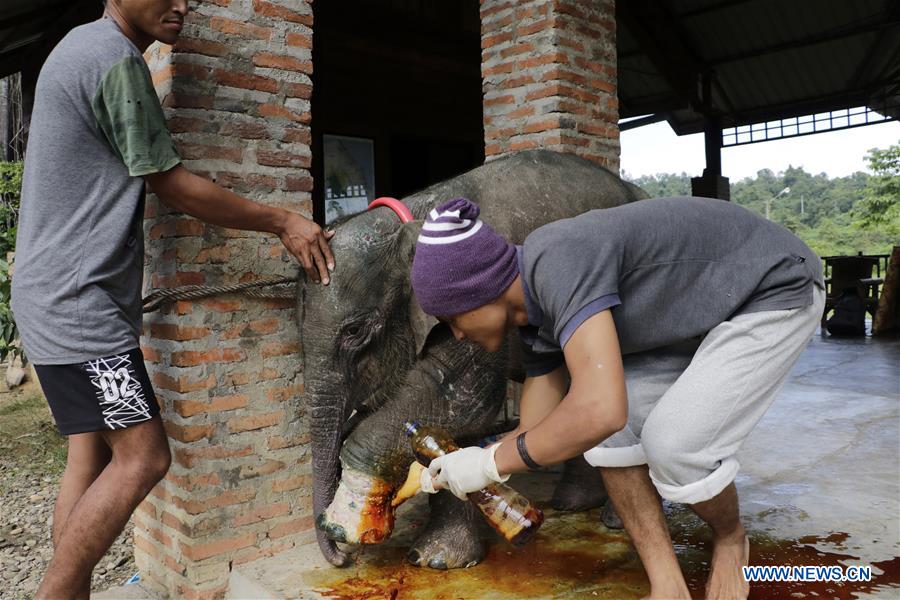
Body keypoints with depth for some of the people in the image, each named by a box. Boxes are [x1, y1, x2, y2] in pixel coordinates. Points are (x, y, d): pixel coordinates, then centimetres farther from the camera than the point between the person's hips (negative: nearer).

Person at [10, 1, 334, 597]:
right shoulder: (117, 59, -14)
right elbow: (176, 187, -12)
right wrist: (283, 222, -5)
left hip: (65, 297, 10)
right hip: (78, 299, -10)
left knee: (92, 454, 9)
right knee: (142, 457, -8)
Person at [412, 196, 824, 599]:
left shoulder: (560, 260, -33)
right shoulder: (538, 319, -4)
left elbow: (603, 410, -43)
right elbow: (536, 439, 5)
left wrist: (491, 464, -28)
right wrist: (445, 474, 7)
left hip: (780, 286, -8)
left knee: (674, 444, -18)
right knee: (610, 431, -5)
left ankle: (730, 539, 16)